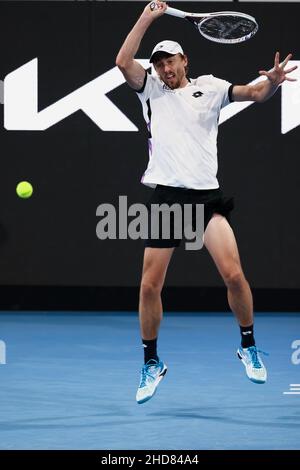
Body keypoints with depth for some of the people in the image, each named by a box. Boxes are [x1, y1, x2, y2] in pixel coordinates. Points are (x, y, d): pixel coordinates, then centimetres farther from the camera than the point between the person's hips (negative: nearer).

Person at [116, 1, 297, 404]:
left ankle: (248, 347, 5)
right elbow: (123, 61, -4)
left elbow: (256, 94, -2)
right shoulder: (152, 90, 11)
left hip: (206, 195, -1)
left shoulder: (209, 88, 8)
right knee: (150, 285, 1)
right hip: (166, 196, 2)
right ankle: (152, 363, 17)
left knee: (233, 273, -15)